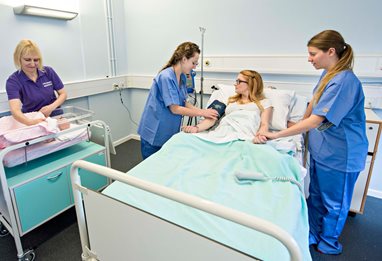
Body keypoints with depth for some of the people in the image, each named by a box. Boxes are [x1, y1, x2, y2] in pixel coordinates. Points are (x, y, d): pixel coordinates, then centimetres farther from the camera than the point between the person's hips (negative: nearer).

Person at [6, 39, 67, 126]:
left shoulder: (48, 71, -2)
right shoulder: (13, 81, -9)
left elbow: (63, 94, 3)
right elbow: (15, 110, -24)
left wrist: (52, 107, -17)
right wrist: (30, 122, -45)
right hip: (31, 119, -1)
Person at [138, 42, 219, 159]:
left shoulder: (183, 77, 3)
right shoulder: (166, 77, -23)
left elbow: (184, 102, 5)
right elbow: (174, 109, -23)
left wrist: (203, 111, -9)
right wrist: (201, 113, -18)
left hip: (169, 133, 7)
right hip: (154, 133, -7)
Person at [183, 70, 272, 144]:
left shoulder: (264, 102, 22)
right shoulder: (230, 101, 31)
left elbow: (264, 124, 5)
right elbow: (212, 118, 17)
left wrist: (259, 136, -20)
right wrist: (196, 128, -2)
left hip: (242, 136, -2)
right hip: (220, 132, 3)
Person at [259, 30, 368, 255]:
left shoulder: (344, 81, -25)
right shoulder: (328, 74, 2)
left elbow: (315, 120, -28)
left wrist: (277, 135, -26)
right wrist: (302, 123, 25)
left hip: (340, 154, -8)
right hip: (321, 148, 8)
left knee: (334, 202, 14)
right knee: (315, 196, 20)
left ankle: (328, 244, 37)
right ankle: (312, 236, 41)